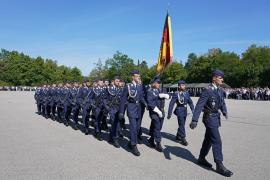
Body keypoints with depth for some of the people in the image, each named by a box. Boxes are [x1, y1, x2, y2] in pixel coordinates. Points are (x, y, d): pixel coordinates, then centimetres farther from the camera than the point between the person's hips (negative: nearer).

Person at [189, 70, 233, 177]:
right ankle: (219, 166, 6)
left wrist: (224, 112, -3)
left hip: (216, 117, 8)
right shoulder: (208, 90, -18)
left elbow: (222, 103, 15)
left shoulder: (220, 90, 7)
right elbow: (199, 106, -23)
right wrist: (194, 120, -28)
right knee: (217, 141, -5)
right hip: (210, 118, -8)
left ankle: (201, 159, 32)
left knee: (208, 139, 17)